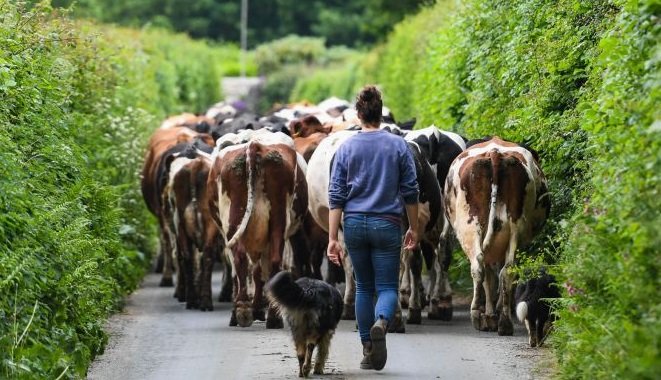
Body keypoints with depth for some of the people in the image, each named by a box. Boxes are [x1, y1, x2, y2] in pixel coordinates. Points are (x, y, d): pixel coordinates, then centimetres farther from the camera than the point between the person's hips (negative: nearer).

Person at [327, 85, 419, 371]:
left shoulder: (346, 148, 0)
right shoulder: (398, 146, -1)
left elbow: (336, 196, -3)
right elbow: (410, 191, 1)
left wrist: (332, 238, -1)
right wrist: (413, 228, 12)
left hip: (355, 224, 1)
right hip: (387, 225, -1)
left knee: (363, 288, 14)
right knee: (387, 286, 2)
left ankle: (368, 351, 13)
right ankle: (381, 323, -32)